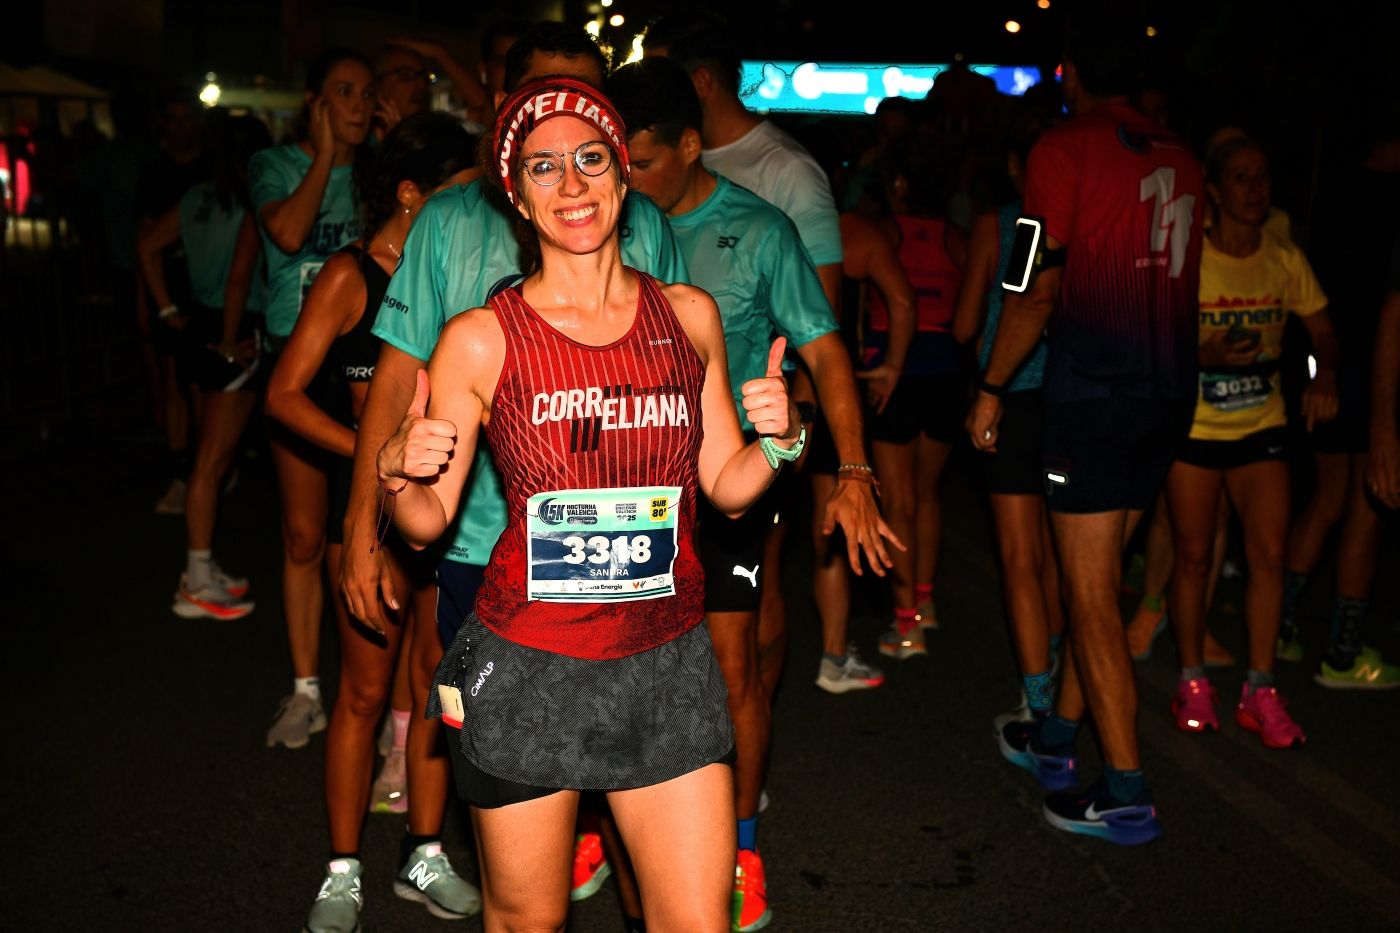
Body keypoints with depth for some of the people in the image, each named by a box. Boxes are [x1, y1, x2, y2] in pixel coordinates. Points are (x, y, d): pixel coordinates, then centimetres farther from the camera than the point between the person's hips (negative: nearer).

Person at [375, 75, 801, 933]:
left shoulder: (689, 315, 3)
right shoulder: (481, 339, -6)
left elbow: (727, 489, 10)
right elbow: (427, 522, -1)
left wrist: (778, 441, -9)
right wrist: (398, 475, -22)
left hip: (669, 668, 2)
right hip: (528, 670, -2)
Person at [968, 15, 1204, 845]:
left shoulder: (1066, 149, -8)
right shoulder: (1179, 159, 11)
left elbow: (1038, 290, -10)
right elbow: (1180, 275, 15)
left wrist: (992, 388, -2)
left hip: (1094, 391, -7)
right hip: (1170, 388, 7)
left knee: (1091, 596, -1)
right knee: (1098, 580, 17)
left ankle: (1127, 796, 2)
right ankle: (1057, 739, 30)